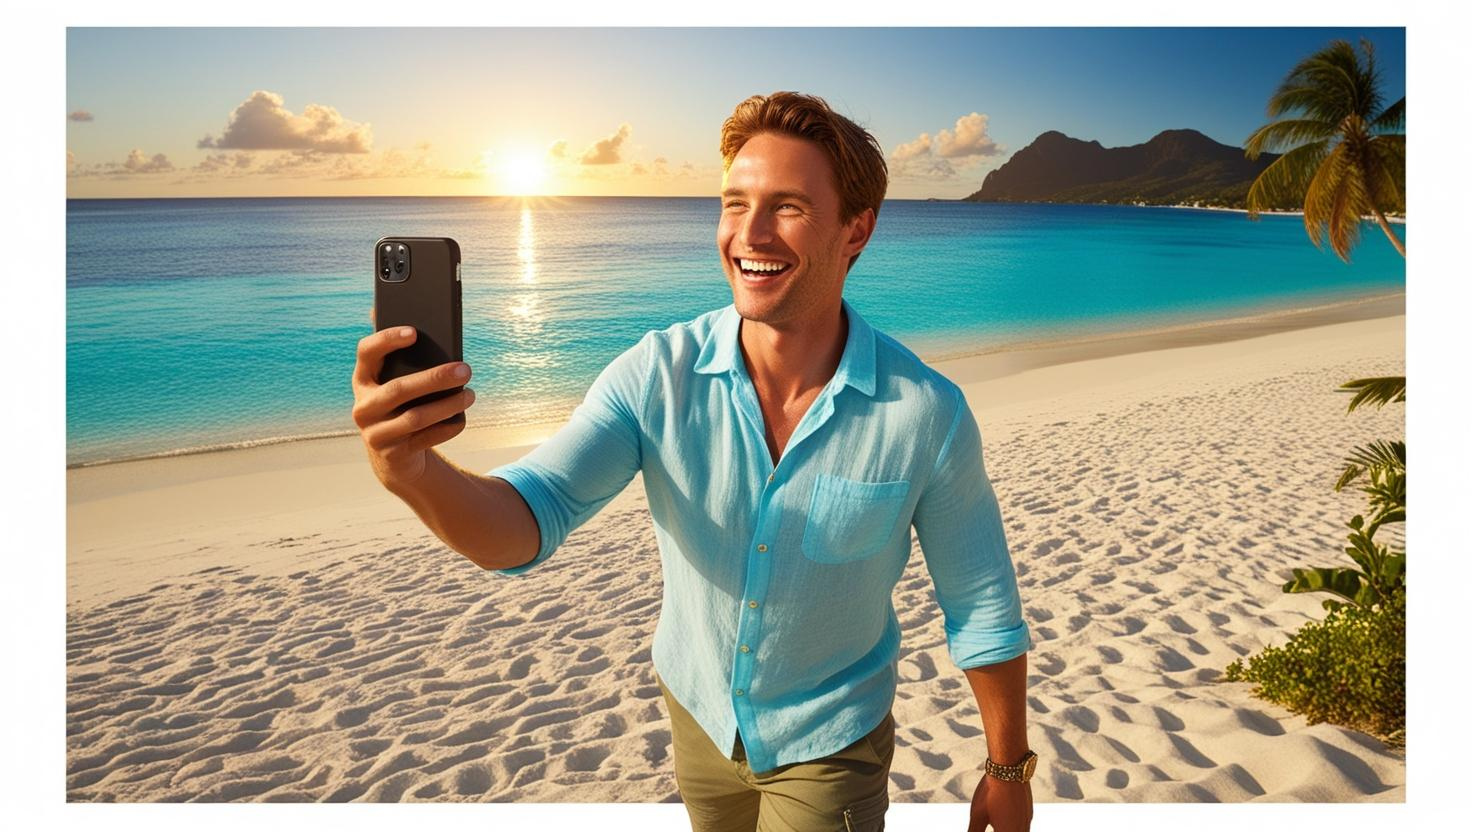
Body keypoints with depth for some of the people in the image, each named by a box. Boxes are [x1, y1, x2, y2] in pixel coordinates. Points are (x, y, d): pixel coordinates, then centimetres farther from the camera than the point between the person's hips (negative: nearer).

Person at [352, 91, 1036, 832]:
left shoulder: (927, 414, -24)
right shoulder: (656, 376, -20)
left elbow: (983, 607, -11)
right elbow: (529, 521, -26)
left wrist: (1008, 768, -1)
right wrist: (416, 472, -47)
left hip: (829, 742, -2)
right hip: (698, 711, 3)